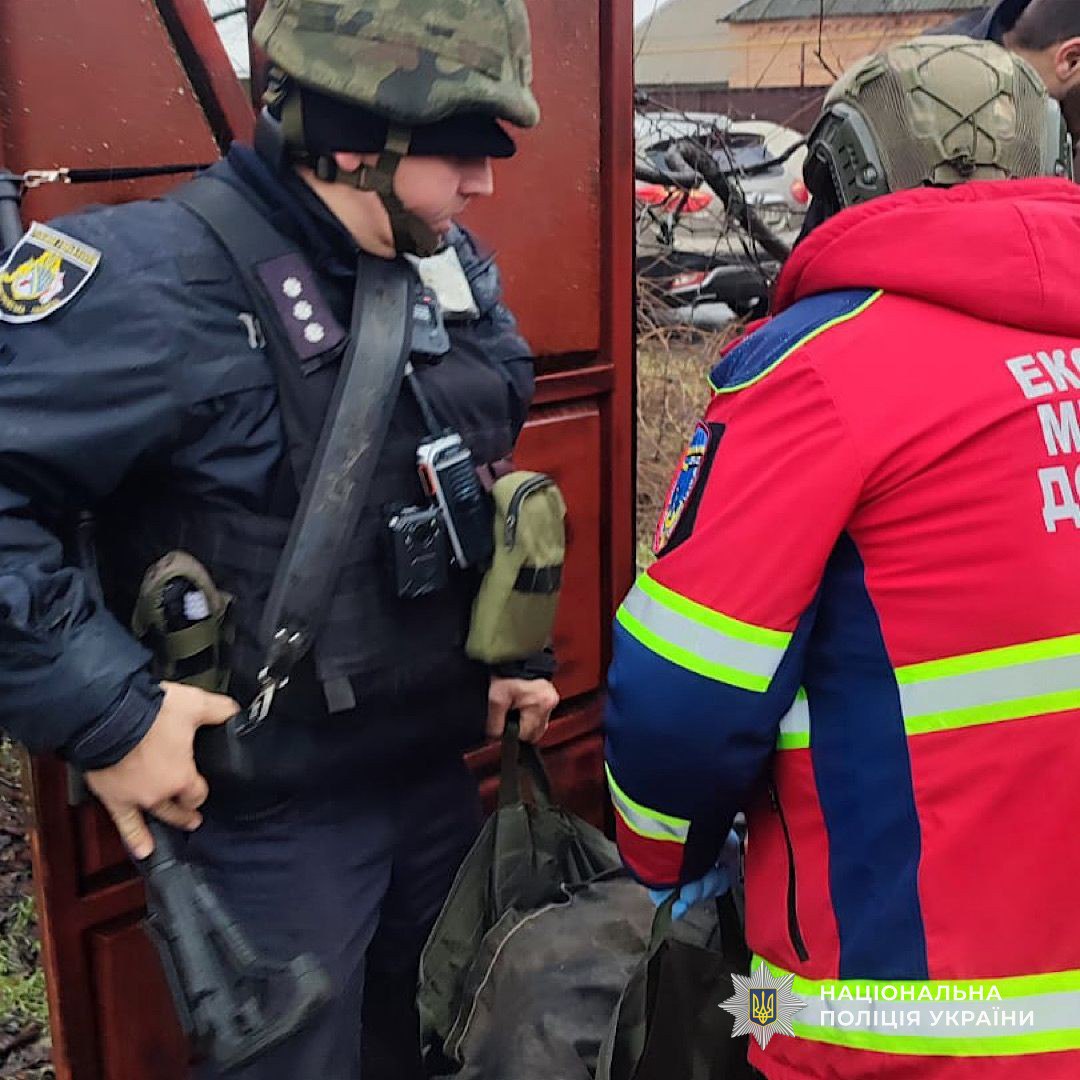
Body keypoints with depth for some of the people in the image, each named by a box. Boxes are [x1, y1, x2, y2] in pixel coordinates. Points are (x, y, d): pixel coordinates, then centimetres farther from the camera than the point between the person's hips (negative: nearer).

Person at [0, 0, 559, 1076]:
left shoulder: (454, 270, 2)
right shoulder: (157, 276, -23)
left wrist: (514, 644, 11)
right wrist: (104, 714, -26)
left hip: (437, 775, 7)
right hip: (269, 820, -7)